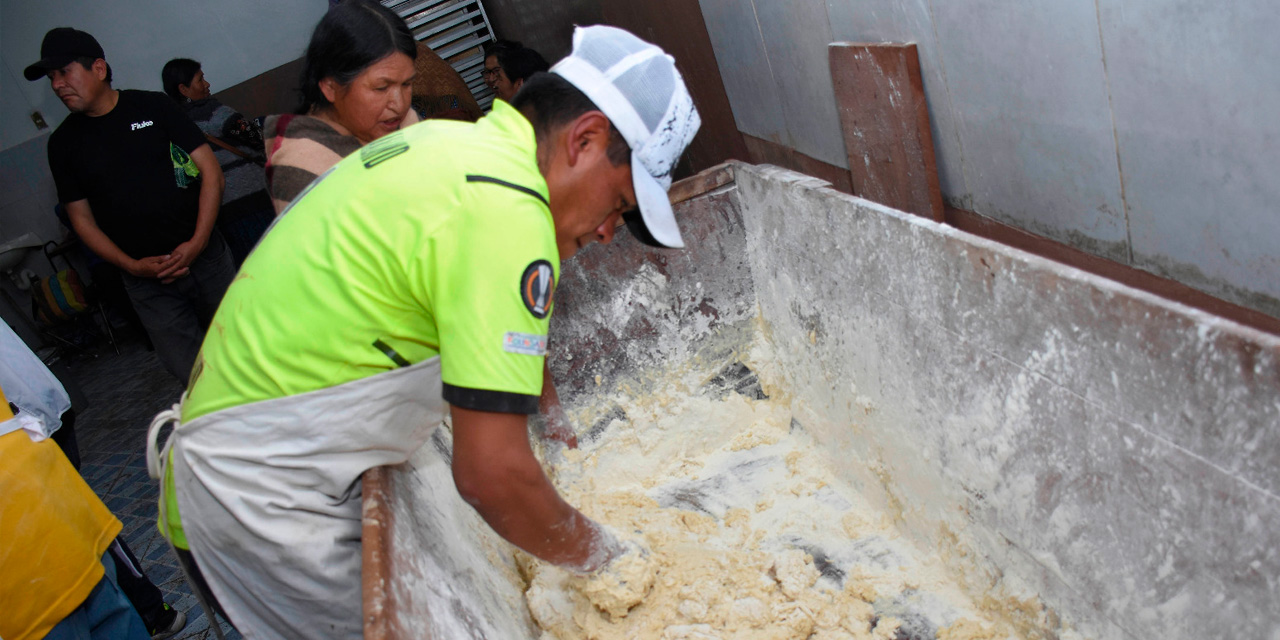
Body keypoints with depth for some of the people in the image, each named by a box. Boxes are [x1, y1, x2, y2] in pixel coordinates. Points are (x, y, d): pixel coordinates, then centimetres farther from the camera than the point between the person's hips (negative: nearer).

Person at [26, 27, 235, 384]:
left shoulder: (153, 107, 1)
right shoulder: (63, 143, 6)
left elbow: (210, 171, -2)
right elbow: (82, 218, 8)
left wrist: (198, 242, -13)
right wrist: (133, 266, -7)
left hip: (206, 257, -1)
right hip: (147, 282, 1)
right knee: (192, 373, -3)